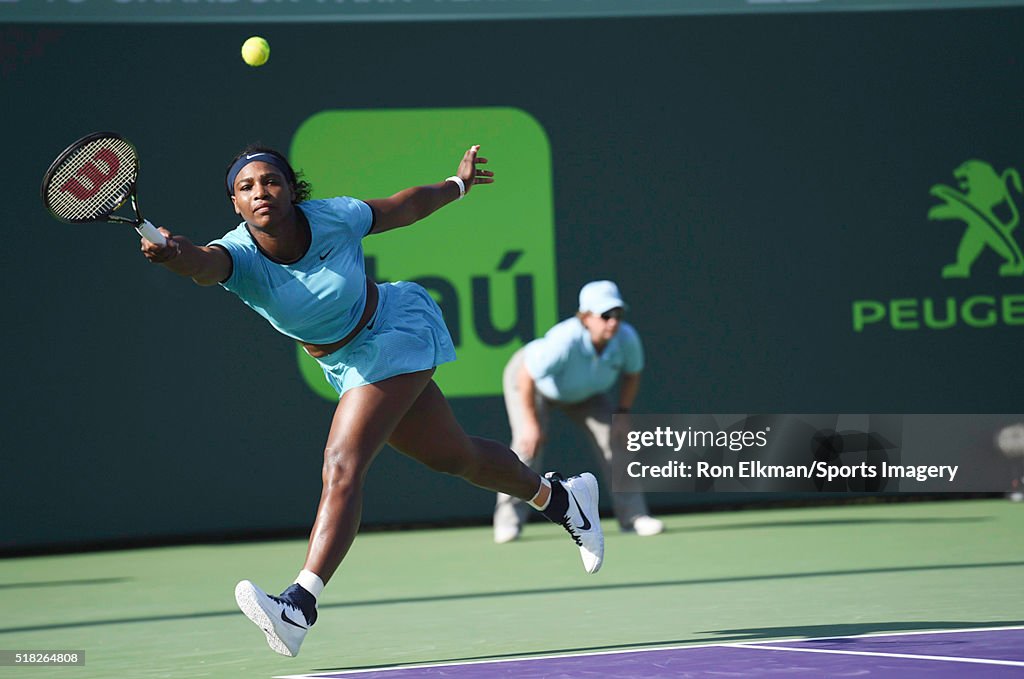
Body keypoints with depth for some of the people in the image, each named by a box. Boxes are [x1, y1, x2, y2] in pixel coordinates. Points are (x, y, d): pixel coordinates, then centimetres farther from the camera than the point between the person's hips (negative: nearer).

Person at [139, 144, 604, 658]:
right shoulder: (239, 255, -21)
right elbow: (206, 265, -47)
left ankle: (301, 604, -29)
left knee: (342, 465, -21)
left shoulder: (335, 217, -23)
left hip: (396, 330, -5)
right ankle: (557, 496, 46)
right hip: (345, 362, 5)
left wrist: (458, 184, 16)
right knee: (454, 457, 20)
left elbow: (402, 208, -2)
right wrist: (177, 254, -71)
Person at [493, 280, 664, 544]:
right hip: (529, 379, -5)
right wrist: (531, 422, -28)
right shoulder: (564, 341, -45)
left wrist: (622, 412, -13)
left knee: (613, 440, -8)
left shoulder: (627, 339, -30)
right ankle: (508, 520, -10)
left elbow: (632, 374, -6)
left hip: (584, 391, 5)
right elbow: (527, 377, -32)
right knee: (529, 443, -21)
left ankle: (633, 515, 1)